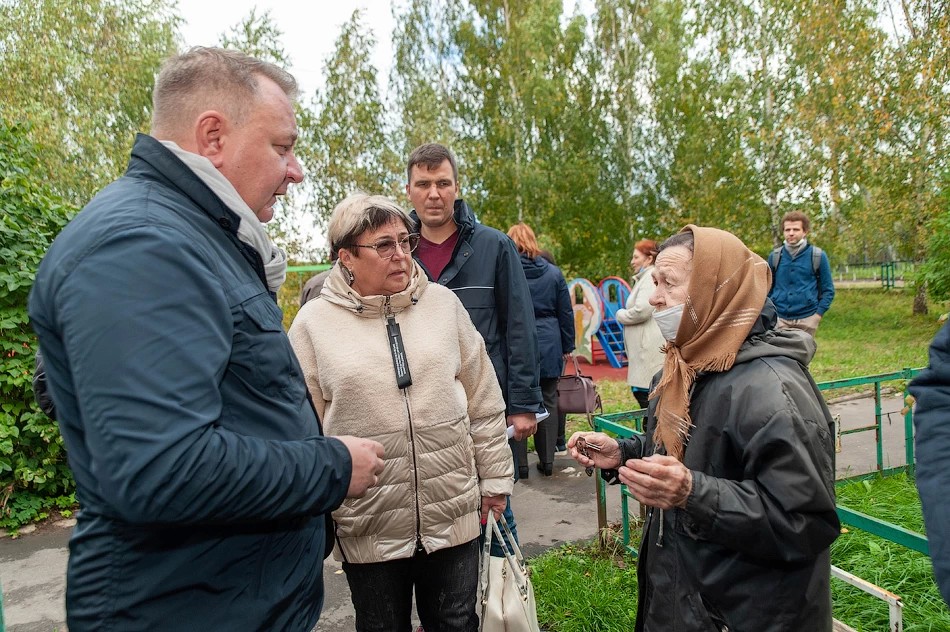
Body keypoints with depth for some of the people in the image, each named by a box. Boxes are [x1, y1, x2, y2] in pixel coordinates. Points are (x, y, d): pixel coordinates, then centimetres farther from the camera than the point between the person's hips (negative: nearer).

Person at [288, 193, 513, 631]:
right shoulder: (314, 322, -6)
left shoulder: (443, 303, 0)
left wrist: (495, 480, 6)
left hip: (455, 512, 2)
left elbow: (484, 405, 4)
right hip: (368, 526, -1)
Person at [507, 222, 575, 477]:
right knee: (547, 403, 11)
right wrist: (567, 348, 14)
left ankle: (519, 462, 8)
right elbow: (566, 313, 7)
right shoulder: (553, 273, 4)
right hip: (548, 347, 3)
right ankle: (547, 461, 17)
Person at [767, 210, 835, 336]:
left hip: (807, 319, -1)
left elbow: (828, 290, 3)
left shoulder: (817, 256, 0)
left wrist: (818, 314, -8)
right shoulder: (775, 256, 5)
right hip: (779, 318, 1)